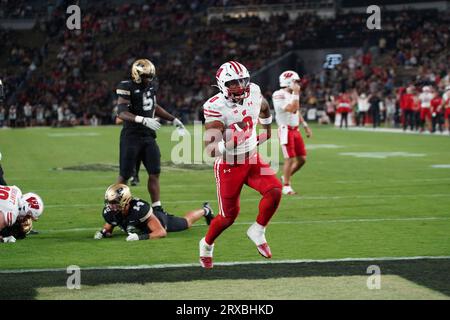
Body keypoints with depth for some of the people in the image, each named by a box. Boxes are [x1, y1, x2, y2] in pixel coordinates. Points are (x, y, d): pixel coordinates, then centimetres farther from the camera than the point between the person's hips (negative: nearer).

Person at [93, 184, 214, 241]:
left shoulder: (139, 208, -49)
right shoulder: (109, 212, -34)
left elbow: (161, 232, -47)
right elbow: (109, 228, -9)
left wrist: (141, 237, -61)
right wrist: (102, 232, -33)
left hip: (161, 220, -4)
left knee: (186, 222, 26)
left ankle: (205, 210, 58)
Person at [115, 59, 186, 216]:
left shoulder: (150, 86, 8)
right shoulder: (127, 88, -15)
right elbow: (121, 113, -24)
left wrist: (173, 119, 23)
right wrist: (144, 120, -35)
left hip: (148, 137, 7)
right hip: (131, 137, -7)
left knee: (155, 172, 4)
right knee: (125, 175, -1)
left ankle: (157, 207, 10)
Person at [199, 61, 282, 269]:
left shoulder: (253, 93, -8)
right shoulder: (215, 108, -25)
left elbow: (264, 108, 21)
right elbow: (211, 150, -31)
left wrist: (267, 129, 31)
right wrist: (233, 141, -48)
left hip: (252, 159, 5)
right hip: (229, 166, -5)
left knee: (274, 191, -19)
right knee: (229, 216, 4)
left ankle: (257, 232, 4)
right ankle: (206, 245, 33)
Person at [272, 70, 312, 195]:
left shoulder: (293, 95, 13)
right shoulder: (279, 95, -15)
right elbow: (292, 109, -25)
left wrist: (306, 126, 21)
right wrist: (296, 94, -20)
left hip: (295, 130, 8)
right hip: (286, 131, -8)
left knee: (302, 158, 7)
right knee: (290, 159, -7)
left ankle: (286, 177, 26)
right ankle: (286, 186, 6)